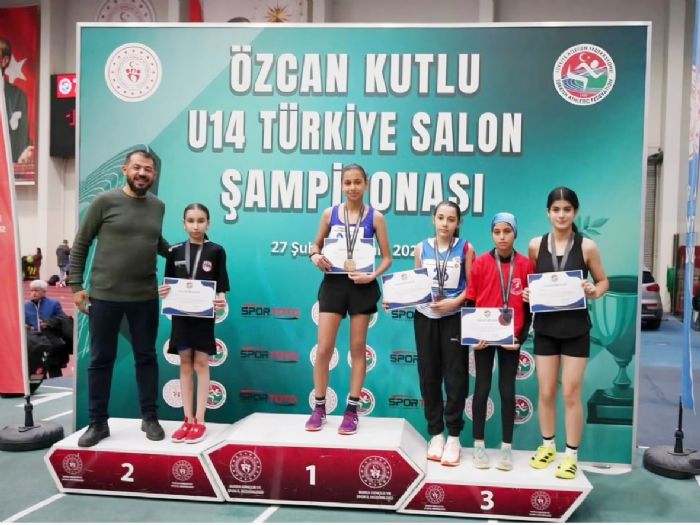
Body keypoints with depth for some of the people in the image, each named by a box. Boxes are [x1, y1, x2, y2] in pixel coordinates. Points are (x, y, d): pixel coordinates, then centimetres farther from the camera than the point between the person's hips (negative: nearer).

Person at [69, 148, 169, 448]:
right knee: (100, 360, 6)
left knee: (146, 358, 10)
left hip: (145, 297, 3)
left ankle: (150, 418, 23)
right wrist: (76, 285, -5)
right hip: (104, 295, -3)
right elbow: (80, 244, -1)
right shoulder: (105, 201, -4)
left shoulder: (158, 206, 7)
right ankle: (98, 423, 19)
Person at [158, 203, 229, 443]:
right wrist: (163, 291, -12)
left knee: (201, 364, 1)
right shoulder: (175, 251, 5)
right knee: (185, 364, 8)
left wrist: (221, 299, -22)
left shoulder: (216, 251, -3)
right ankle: (188, 420, 16)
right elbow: (169, 283, 9)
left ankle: (199, 421, 8)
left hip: (204, 314, -3)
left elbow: (221, 286, -3)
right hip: (181, 313, 3)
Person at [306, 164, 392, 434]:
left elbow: (387, 257, 1)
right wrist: (315, 256, -7)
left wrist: (372, 275, -17)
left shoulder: (375, 217, -1)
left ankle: (351, 411, 15)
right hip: (333, 284, 1)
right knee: (323, 349, 0)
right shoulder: (330, 213, 4)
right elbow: (316, 245, 15)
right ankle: (319, 408, 14)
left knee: (357, 348, 6)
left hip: (362, 286, -1)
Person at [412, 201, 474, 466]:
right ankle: (436, 433, 17)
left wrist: (455, 301, -17)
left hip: (454, 317, -2)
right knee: (429, 375, 6)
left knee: (455, 376, -1)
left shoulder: (465, 248, -1)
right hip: (425, 316, 3)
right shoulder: (421, 248, 6)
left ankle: (454, 437, 9)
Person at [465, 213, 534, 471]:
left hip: (511, 338, 0)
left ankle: (506, 448, 18)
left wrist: (521, 337, -5)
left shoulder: (526, 265, -2)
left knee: (508, 390, 8)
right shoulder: (480, 264, -4)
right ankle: (478, 445, 17)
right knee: (482, 388, 7)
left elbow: (529, 305, 2)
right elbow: (470, 302, 0)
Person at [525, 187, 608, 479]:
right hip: (545, 327, 2)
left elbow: (603, 281, 5)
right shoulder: (536, 245, 0)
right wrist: (527, 293, -10)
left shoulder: (587, 246, -5)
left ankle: (571, 455, 17)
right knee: (546, 392, 10)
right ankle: (547, 446, 28)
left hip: (576, 329, -2)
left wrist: (594, 292, -16)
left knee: (571, 394, 3)